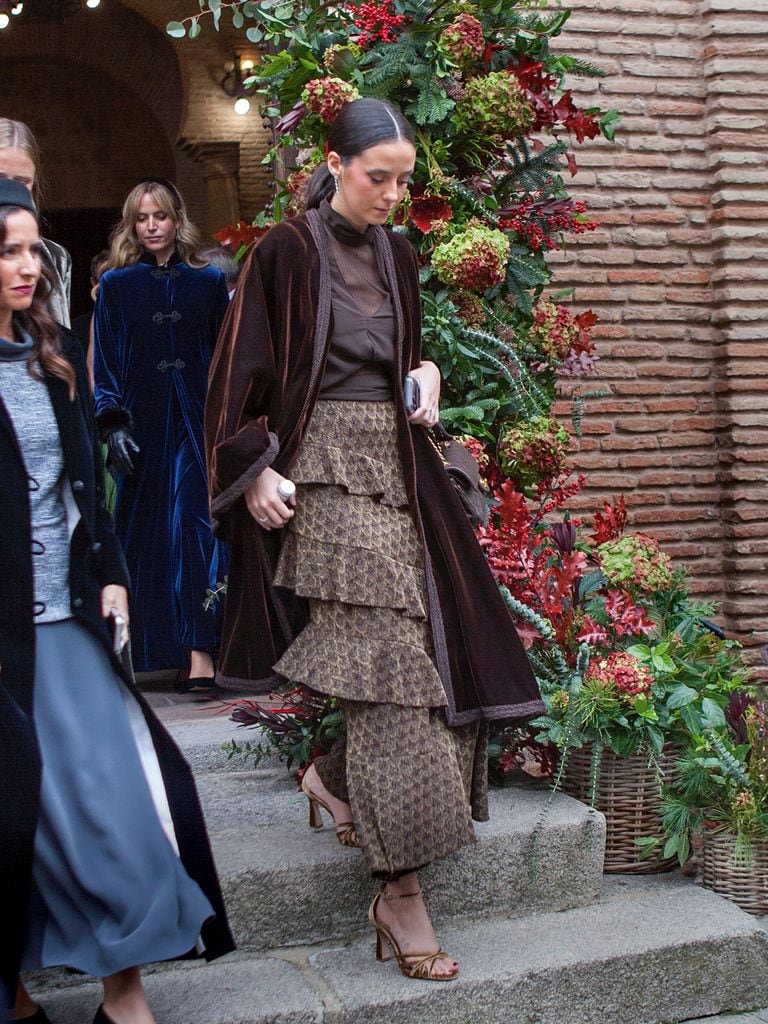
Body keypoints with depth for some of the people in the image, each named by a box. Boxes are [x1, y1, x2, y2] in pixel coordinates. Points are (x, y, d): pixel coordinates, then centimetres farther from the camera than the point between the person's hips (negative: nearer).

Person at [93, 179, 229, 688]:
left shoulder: (208, 281, 9)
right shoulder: (116, 284, 8)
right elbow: (105, 359, 5)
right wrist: (112, 423, -6)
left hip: (197, 422, 0)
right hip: (143, 423, 1)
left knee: (196, 526, -10)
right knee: (145, 530, 3)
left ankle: (200, 653, -13)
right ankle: (150, 648, 13)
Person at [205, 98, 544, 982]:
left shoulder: (395, 256, 15)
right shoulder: (286, 252, -3)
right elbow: (241, 371, -4)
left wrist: (425, 378, 4)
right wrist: (255, 470, -13)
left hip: (394, 468, 7)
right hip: (323, 471, -7)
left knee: (435, 645, 0)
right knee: (387, 660, -12)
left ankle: (336, 778, 24)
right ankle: (398, 887, -6)